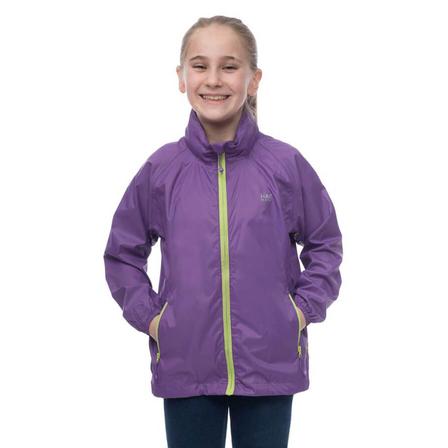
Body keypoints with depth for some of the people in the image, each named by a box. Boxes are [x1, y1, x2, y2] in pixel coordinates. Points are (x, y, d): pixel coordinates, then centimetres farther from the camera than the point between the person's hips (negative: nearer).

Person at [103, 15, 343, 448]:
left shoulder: (286, 165, -4)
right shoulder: (160, 169, -2)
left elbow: (326, 244, 8)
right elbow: (122, 253, 11)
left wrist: (305, 307, -2)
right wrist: (147, 315, 1)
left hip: (270, 365, 0)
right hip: (186, 367, 1)